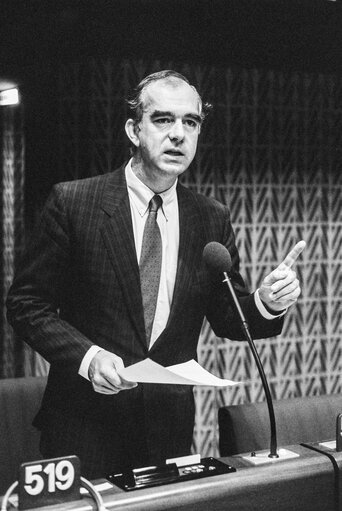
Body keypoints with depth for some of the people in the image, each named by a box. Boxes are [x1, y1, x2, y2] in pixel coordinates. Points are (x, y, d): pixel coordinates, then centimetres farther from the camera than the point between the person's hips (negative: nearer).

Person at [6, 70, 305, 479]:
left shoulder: (212, 220, 2)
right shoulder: (72, 202, -8)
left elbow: (227, 318, 8)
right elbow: (26, 303, -6)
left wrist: (267, 304, -13)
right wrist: (87, 355, -20)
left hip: (172, 428, 3)